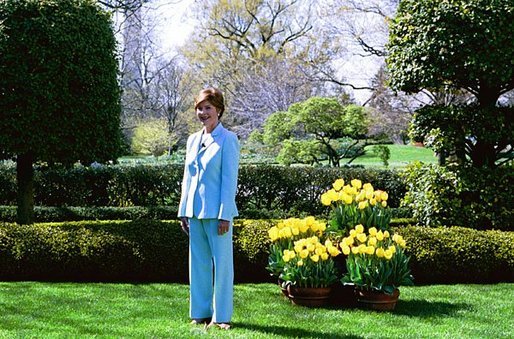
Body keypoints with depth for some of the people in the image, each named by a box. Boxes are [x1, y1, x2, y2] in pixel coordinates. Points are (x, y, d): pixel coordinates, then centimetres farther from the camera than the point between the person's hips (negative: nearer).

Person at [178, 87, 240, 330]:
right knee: (198, 264, 10)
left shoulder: (227, 140, -6)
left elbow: (230, 180, -10)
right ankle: (200, 313, 18)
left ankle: (221, 315, 6)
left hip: (217, 212, -6)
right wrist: (183, 211, 12)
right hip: (195, 211, 6)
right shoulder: (193, 140, 13)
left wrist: (225, 215, -14)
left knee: (221, 263, 0)